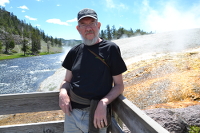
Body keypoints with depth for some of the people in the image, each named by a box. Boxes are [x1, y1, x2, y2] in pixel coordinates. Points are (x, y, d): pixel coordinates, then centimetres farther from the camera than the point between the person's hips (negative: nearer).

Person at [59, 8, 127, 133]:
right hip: (72, 112, 4)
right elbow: (67, 81, 12)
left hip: (96, 114, -3)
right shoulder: (75, 51, 7)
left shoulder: (110, 49, -5)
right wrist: (63, 92, -9)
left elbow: (119, 85, -5)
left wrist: (103, 103, -20)